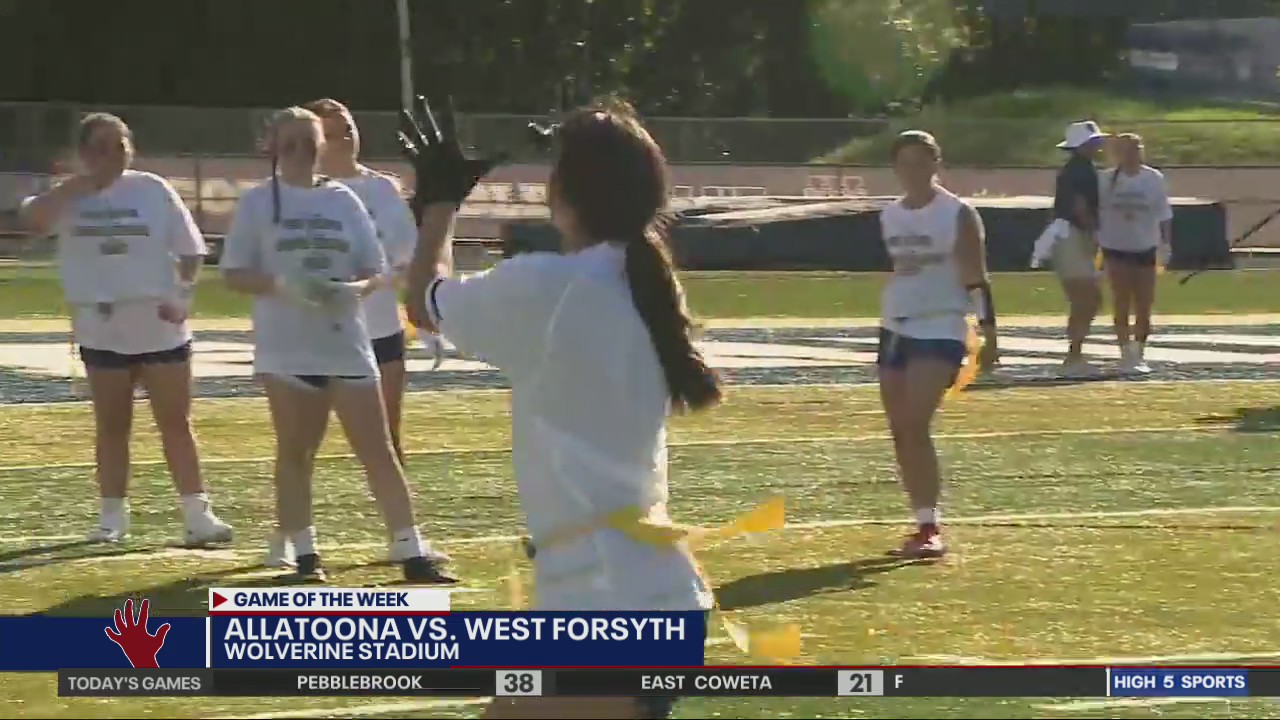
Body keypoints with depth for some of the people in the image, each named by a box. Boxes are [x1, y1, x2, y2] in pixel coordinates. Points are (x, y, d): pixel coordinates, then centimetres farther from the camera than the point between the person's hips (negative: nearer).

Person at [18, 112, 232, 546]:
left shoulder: (153, 190, 0)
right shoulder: (69, 197, 0)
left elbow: (190, 251, 3)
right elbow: (33, 218, -21)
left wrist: (182, 294, -12)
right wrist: (85, 181, -19)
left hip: (160, 326, 0)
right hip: (101, 328, 0)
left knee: (176, 422, 1)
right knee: (112, 425, 9)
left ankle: (197, 514, 1)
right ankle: (112, 517, 16)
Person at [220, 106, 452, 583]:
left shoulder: (344, 200, 8)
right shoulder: (258, 202, 1)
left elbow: (376, 271, 9)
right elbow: (234, 273, -2)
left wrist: (355, 289, -14)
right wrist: (282, 285, -19)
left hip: (346, 343, 2)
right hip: (287, 347, -2)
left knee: (378, 450, 0)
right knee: (295, 450, 5)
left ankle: (411, 552, -2)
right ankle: (302, 552, 12)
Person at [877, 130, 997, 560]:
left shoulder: (958, 216, -8)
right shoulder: (890, 217, 10)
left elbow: (977, 280, -9)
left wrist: (989, 334, -14)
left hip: (940, 330, -7)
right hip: (896, 328, 7)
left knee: (914, 424, -20)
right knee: (900, 432, 5)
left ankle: (930, 528, -18)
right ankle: (925, 525, 14)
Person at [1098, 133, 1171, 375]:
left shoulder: (1154, 179, -3)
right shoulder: (1108, 180, -2)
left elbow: (1163, 214, 0)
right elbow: (1098, 214, 3)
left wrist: (1165, 245, -5)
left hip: (1145, 248, 0)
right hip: (1116, 248, 0)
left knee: (1144, 306, 2)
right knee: (1122, 305, -3)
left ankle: (1139, 353, 16)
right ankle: (1126, 354, 1)